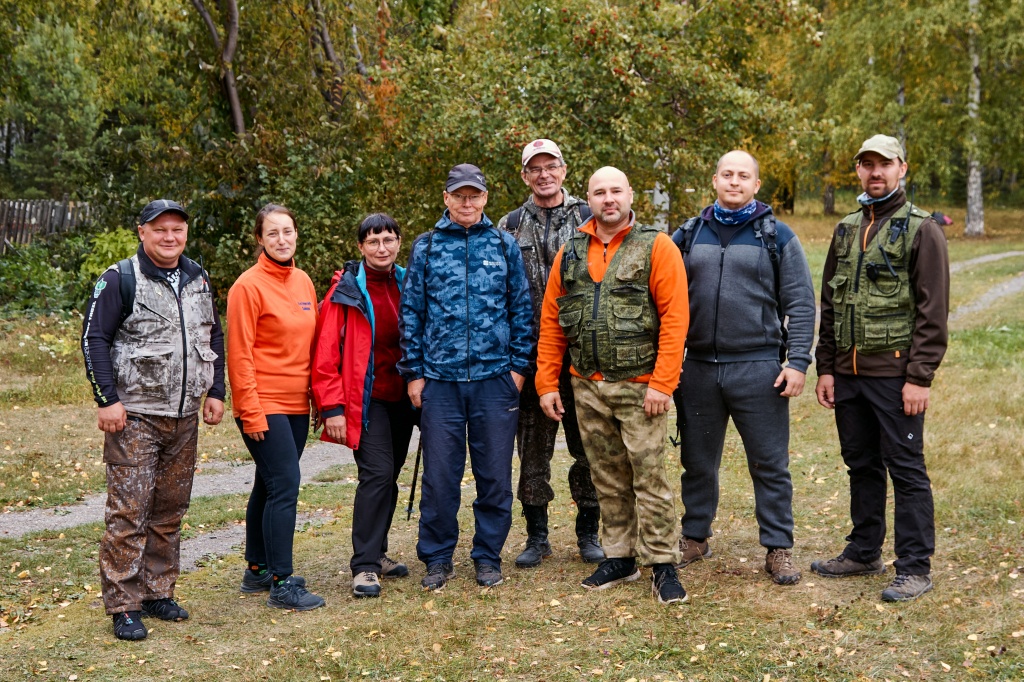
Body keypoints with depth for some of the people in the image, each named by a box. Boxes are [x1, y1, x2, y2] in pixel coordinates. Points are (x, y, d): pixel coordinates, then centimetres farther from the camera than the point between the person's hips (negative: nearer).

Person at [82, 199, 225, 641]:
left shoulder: (197, 279, 12)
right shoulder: (119, 280, -6)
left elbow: (214, 336, 20)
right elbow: (94, 339, -7)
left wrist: (215, 392, 12)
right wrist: (107, 400, -14)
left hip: (184, 417, 6)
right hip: (135, 416, -6)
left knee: (170, 509, 11)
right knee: (129, 510, -7)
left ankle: (158, 591, 22)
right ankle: (123, 606, 1)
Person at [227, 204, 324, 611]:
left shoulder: (303, 282, 11)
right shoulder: (250, 286, -10)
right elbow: (240, 354, -13)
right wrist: (251, 412, -15)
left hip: (296, 404, 7)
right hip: (265, 406, -7)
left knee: (270, 487, 15)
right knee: (285, 486, -10)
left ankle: (257, 569, 26)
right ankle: (282, 584, -5)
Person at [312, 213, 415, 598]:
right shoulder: (346, 291, -8)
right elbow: (326, 355, -10)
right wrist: (332, 407, -15)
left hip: (401, 398, 6)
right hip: (366, 399, -6)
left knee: (388, 478, 11)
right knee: (377, 474, -15)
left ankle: (376, 553, 25)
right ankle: (365, 567, -9)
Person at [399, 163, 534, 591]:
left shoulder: (505, 246, 8)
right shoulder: (426, 247, 7)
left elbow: (522, 309, 8)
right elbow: (411, 313, 7)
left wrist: (518, 366, 2)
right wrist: (414, 372, 2)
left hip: (495, 378, 0)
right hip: (440, 379, 0)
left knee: (495, 472, 6)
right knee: (439, 473, 3)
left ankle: (488, 556, 20)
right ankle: (437, 559, 17)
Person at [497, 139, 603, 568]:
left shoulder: (589, 220, 5)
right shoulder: (509, 228, 10)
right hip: (531, 354, 1)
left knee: (588, 445, 5)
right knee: (532, 448, 6)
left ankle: (588, 533, 19)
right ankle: (537, 536, 18)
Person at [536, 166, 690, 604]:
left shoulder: (656, 247, -3)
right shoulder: (570, 253, 10)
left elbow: (675, 317, -10)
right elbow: (550, 322, 11)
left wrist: (662, 383, -16)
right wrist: (546, 382, 5)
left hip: (638, 385, -4)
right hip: (587, 387, 5)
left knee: (649, 477, -4)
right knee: (607, 480, 13)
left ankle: (663, 567, 6)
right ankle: (619, 558, 25)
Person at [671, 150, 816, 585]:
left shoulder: (777, 236, 2)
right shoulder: (688, 235, 9)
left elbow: (800, 304, 0)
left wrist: (798, 361, -9)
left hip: (758, 368, -3)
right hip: (698, 368, 3)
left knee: (770, 464, 2)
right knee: (698, 461, 13)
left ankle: (778, 549, 13)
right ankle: (694, 538, 28)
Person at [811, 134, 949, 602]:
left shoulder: (921, 230, -4)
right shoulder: (846, 230, 14)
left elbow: (934, 312, -9)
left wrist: (920, 376, -15)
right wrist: (825, 368, 10)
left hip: (894, 372, -6)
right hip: (848, 371, 6)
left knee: (906, 468, -1)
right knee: (861, 465, 15)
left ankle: (914, 567, 6)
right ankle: (863, 552, 27)